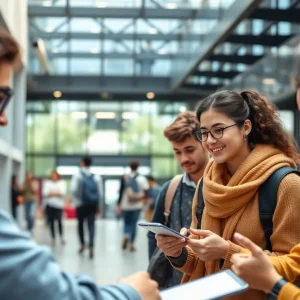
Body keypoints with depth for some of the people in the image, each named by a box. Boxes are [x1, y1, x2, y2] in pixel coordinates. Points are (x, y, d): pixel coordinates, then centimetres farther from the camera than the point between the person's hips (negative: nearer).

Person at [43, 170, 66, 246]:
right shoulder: (47, 183, 11)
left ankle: (61, 238, 0)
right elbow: (45, 193, -3)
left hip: (59, 205, -2)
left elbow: (63, 192, -8)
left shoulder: (62, 183, 7)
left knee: (59, 221, -12)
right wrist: (56, 193, -8)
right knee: (51, 222, 2)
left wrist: (51, 193, -6)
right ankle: (53, 239, 9)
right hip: (49, 205, 2)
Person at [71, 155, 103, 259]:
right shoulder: (96, 177, 5)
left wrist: (77, 201, -4)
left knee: (80, 223, 18)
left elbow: (74, 190, -14)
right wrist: (99, 206, 11)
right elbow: (100, 193, 4)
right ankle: (91, 247, -12)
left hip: (81, 204, -2)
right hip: (93, 204, 2)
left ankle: (82, 244, 18)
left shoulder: (78, 175, -3)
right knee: (91, 225, 2)